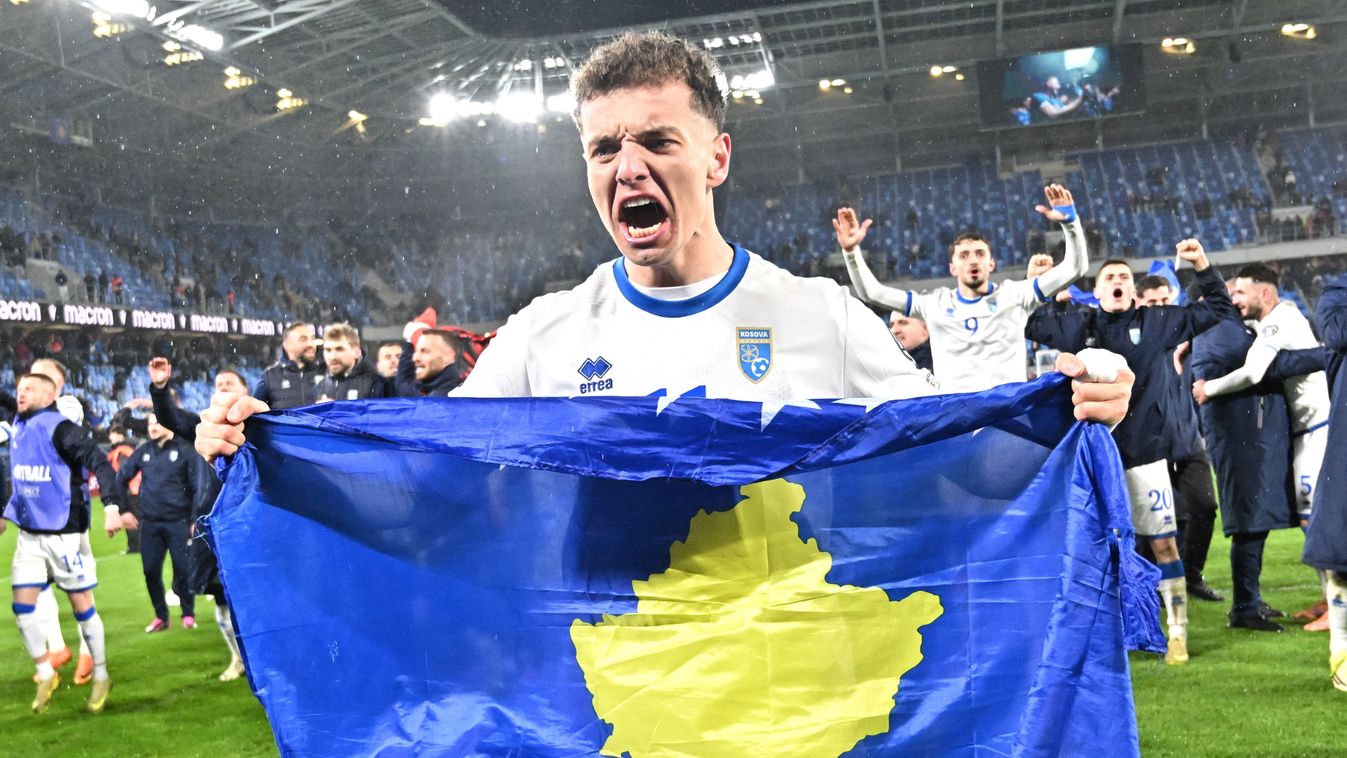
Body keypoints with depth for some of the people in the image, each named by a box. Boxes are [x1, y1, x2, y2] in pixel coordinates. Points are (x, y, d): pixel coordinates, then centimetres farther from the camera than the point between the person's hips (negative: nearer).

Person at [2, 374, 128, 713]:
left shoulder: (59, 428, -17)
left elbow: (99, 462, -23)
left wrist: (111, 506, -35)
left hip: (64, 532, -7)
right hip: (29, 533, 7)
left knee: (81, 604, 3)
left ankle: (101, 677, 18)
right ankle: (46, 674, 20)